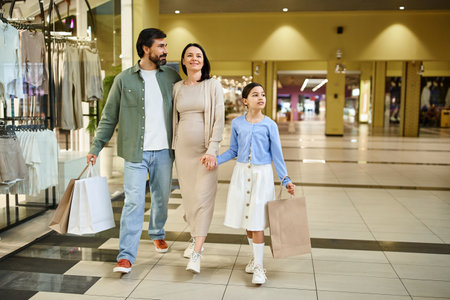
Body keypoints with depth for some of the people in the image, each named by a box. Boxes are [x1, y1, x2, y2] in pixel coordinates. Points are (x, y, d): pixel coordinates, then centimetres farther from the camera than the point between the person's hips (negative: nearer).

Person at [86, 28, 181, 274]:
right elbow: (109, 117, 4)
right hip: (135, 152, -2)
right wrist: (96, 147, -2)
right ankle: (126, 256, -1)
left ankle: (157, 233, 41)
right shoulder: (124, 79, 0)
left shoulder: (171, 77, 6)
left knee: (162, 198, 15)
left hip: (163, 151, 3)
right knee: (133, 202, -7)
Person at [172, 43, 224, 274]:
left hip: (205, 149, -4)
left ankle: (196, 254, -9)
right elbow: (174, 119, 16)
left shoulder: (213, 86, -1)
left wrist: (212, 150, -15)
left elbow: (219, 119, -6)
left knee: (203, 198, -9)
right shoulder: (177, 88, 10)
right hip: (183, 149, 4)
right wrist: (173, 147, 12)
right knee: (188, 196, 11)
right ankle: (195, 238, 31)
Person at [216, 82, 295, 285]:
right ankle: (255, 256, 29)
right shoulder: (237, 123, 3)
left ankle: (258, 267, 3)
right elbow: (233, 151, 11)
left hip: (262, 174, -3)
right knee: (246, 219, 10)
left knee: (257, 221, -5)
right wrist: (215, 159, -2)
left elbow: (276, 154, 1)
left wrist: (285, 179, -2)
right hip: (241, 173, 3)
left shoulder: (269, 125, -3)